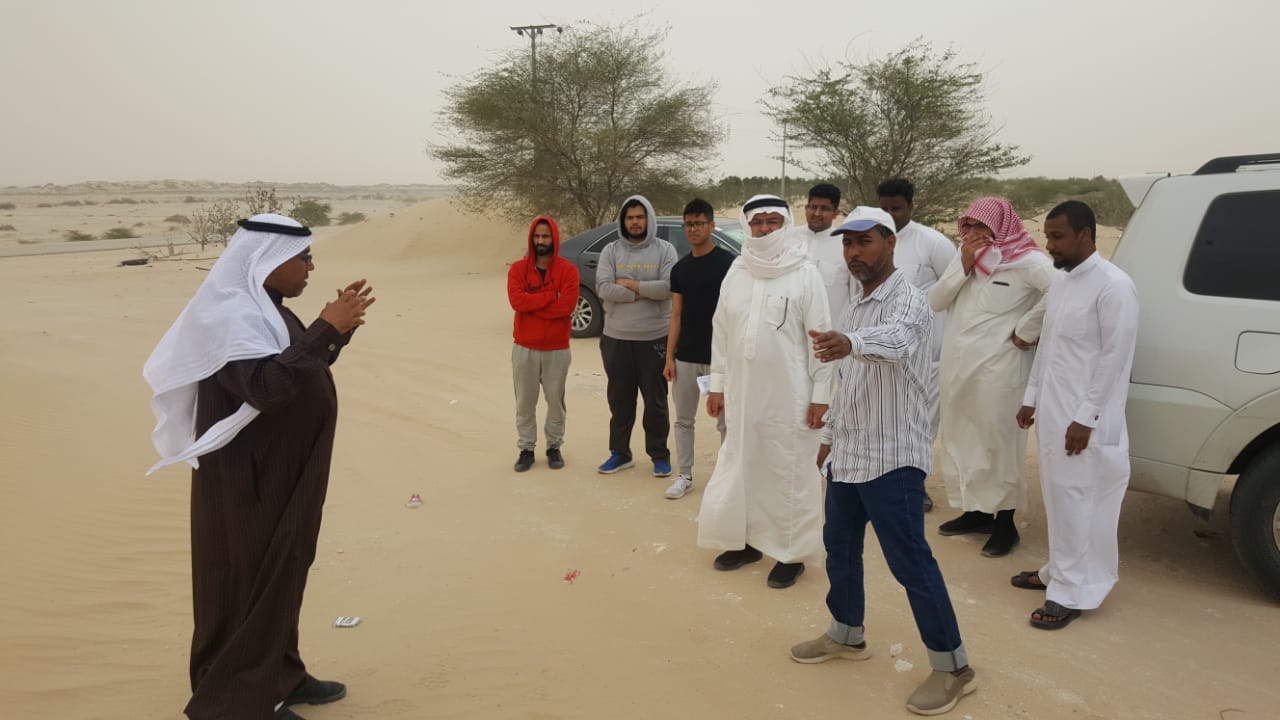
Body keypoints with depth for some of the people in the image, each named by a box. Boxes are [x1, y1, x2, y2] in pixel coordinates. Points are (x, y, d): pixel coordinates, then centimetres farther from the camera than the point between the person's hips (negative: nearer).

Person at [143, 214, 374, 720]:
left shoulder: (264, 308, 9)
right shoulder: (229, 315, -21)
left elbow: (299, 370, 18)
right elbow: (267, 384, -34)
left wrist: (338, 329, 4)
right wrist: (325, 328, -31)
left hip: (283, 476, 10)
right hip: (248, 483, -10)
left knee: (280, 577, 18)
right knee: (249, 584, 2)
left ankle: (278, 675, 32)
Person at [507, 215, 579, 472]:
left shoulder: (568, 270, -4)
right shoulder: (518, 268, 1)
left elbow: (566, 306, -17)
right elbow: (516, 300, -16)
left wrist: (532, 303, -14)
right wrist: (551, 296, -17)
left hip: (557, 349, -1)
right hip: (524, 348, 1)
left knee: (555, 401, 9)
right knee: (525, 402, 7)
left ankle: (554, 447, 23)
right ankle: (526, 448, 19)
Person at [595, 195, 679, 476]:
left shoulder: (664, 250, -2)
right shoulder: (611, 251, 3)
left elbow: (669, 287, -16)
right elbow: (604, 289, -11)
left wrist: (631, 285, -13)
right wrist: (645, 293, -14)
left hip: (654, 338, -2)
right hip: (616, 338, 2)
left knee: (656, 400, 7)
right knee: (619, 398, 12)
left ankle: (660, 455, 20)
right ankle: (619, 453, 25)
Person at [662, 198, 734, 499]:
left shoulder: (728, 263, -6)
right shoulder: (680, 268, 9)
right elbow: (676, 316, 11)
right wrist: (669, 357, 5)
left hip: (719, 358, -5)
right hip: (685, 358, 5)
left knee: (725, 421, 5)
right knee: (683, 420, 11)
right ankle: (685, 475, 23)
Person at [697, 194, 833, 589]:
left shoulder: (805, 274, -7)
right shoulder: (737, 271, 6)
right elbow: (721, 331, 9)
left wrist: (821, 394, -9)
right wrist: (717, 384, 8)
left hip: (789, 394, -4)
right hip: (742, 391, 5)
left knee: (790, 473, 4)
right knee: (741, 468, 14)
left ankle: (792, 552, 18)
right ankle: (747, 539, 30)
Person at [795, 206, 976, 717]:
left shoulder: (908, 302, -16)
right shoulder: (854, 306, 12)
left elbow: (893, 339, -42)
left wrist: (849, 342, -61)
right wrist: (830, 435, 21)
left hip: (891, 457, -9)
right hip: (848, 453, 9)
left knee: (909, 561, -3)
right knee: (839, 546, 18)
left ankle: (952, 666, 12)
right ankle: (847, 634, 36)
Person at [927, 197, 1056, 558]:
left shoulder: (1025, 260, -10)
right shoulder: (965, 256, 12)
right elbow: (935, 301, 5)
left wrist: (1025, 332, -18)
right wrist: (963, 266, -8)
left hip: (997, 371, -7)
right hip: (955, 368, 8)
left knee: (998, 444, 0)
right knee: (959, 440, 14)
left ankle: (1004, 521, 13)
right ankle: (976, 510, 29)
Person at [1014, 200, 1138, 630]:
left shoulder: (1113, 286, -15)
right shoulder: (1061, 283, 12)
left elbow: (1114, 358, -18)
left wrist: (1085, 418, -19)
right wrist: (1031, 398, 17)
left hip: (1083, 420, -8)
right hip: (1052, 412, 8)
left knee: (1075, 501, -2)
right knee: (1057, 497, 17)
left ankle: (1072, 592, 8)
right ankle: (1059, 570, 31)